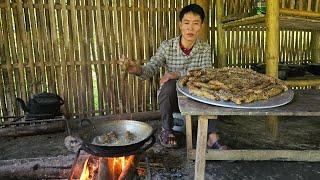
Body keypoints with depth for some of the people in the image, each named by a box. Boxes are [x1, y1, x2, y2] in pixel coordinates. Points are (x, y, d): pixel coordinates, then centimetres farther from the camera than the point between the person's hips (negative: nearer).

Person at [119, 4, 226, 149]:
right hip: (171, 98, -1)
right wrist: (137, 69, -43)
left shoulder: (205, 49, -7)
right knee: (169, 84, -32)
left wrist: (178, 74, -33)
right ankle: (166, 130, -10)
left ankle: (212, 137, -22)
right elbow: (150, 69, -19)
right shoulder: (167, 46, -10)